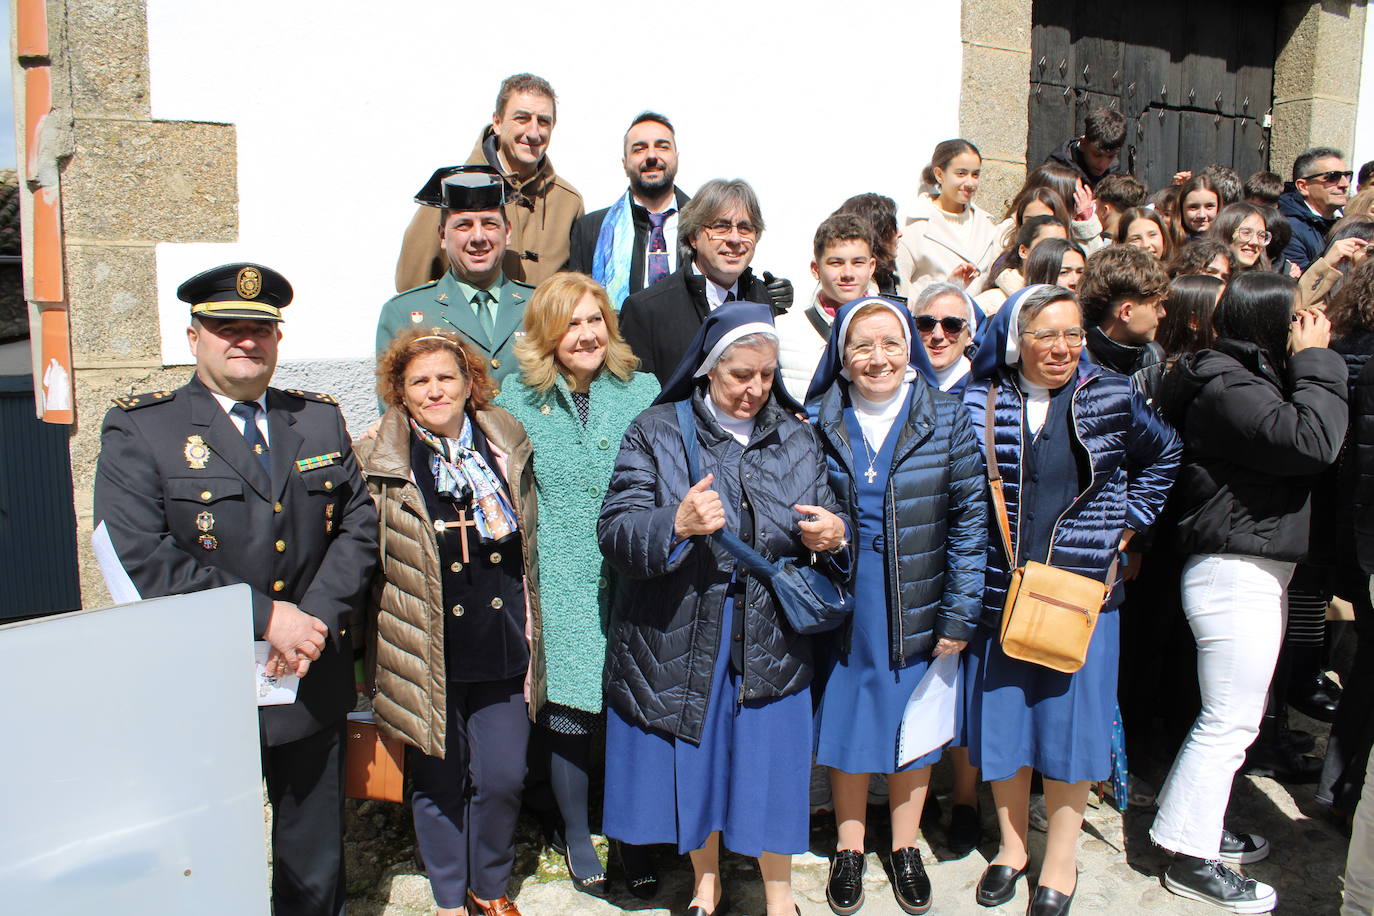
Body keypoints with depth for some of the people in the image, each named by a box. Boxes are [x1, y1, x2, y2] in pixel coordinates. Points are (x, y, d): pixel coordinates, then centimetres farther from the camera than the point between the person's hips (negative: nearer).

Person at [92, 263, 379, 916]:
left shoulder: (320, 419, 9)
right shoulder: (139, 429, -4)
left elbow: (359, 525, 5)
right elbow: (142, 559, -15)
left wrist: (317, 619, -11)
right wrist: (264, 617, -18)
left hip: (313, 687, 3)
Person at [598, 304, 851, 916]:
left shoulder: (796, 439, 5)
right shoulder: (656, 433, -4)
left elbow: (826, 519, 8)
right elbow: (614, 532, -12)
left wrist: (833, 535, -16)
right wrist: (676, 524, -31)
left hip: (772, 641, 1)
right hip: (680, 640, -1)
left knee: (769, 766, 9)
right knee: (695, 762, 13)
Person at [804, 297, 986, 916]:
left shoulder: (947, 418, -6)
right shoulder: (817, 421, -3)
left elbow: (969, 519, -5)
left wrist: (959, 614, -7)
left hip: (918, 610, 0)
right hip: (843, 608, 0)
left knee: (913, 727, 15)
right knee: (846, 725, 13)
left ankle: (905, 848, 37)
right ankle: (849, 849, 34)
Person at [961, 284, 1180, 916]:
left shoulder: (1111, 399, 1)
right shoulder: (979, 402, -2)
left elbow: (1162, 455, 18)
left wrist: (1127, 524, 9)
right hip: (997, 590, 0)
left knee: (1069, 721, 6)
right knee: (1001, 717, 10)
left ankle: (1059, 863, 24)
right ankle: (1011, 845, 31)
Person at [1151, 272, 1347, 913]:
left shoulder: (1246, 377, 13)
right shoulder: (1228, 388, -20)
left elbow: (1304, 441, 11)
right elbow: (1312, 442, -28)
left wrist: (1307, 362, 4)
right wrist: (1315, 360, -17)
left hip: (1253, 573, 11)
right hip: (1236, 575, -11)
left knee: (1234, 717, 20)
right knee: (1228, 722, -2)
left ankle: (1198, 827, 34)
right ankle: (1190, 860, 10)